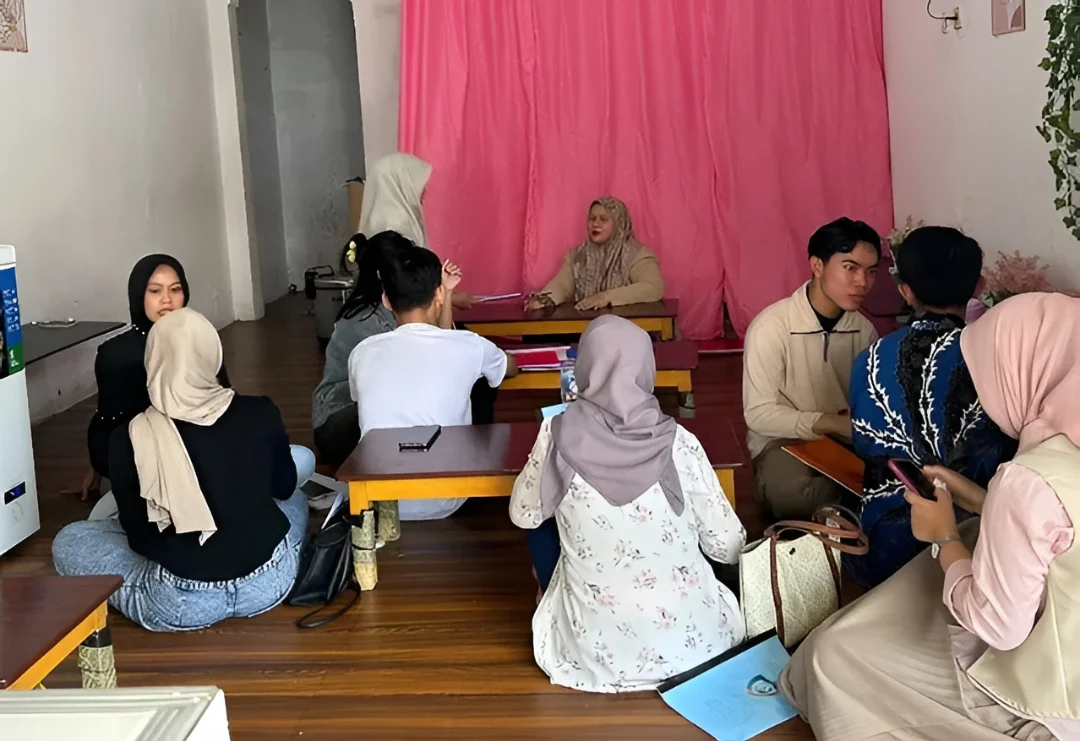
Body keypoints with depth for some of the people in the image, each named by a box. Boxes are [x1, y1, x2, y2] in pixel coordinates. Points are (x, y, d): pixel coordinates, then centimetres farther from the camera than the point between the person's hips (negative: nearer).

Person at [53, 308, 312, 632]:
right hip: (270, 580, 3)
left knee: (67, 541, 17)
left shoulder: (130, 439, -12)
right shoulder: (261, 413, -7)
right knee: (295, 500, 35)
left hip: (183, 603, -3)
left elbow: (138, 536, -2)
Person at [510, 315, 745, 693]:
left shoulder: (559, 435, -15)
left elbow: (524, 516, 3)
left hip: (593, 650, 0)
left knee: (542, 532, 25)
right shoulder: (679, 444, -14)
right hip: (691, 639, 1)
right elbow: (728, 548, -6)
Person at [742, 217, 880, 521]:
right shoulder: (771, 327, -17)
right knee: (790, 494, -37)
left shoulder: (863, 329, 0)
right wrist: (831, 423, -27)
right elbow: (759, 414, -18)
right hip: (783, 439, -4)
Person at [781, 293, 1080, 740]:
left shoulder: (1031, 480, -30)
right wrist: (979, 502, 7)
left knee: (834, 653, 6)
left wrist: (945, 537, -10)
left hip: (1039, 695, -8)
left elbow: (999, 626, -24)